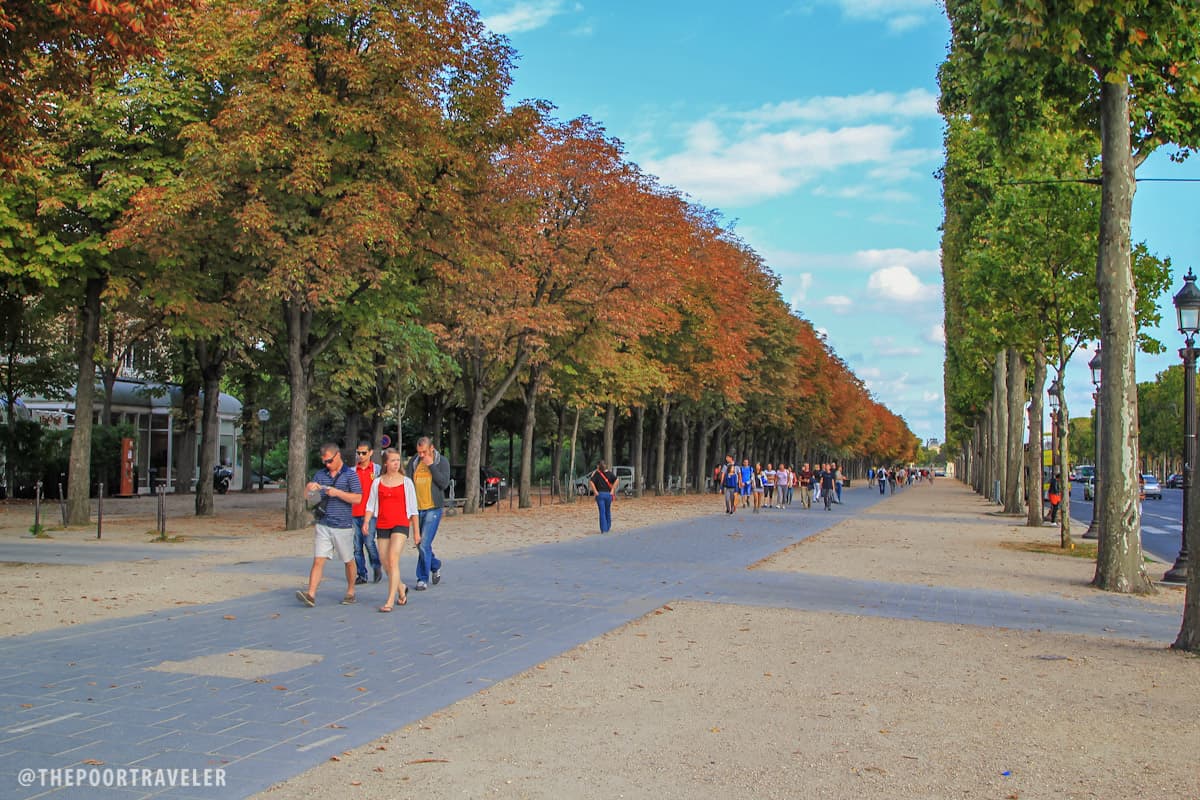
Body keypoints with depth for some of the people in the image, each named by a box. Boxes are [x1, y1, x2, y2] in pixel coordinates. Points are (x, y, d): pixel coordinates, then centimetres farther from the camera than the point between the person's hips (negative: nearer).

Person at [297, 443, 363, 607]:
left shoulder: (350, 475, -3)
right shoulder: (320, 475, 11)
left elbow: (358, 498, -11)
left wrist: (337, 493, -19)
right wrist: (309, 487, -9)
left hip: (343, 525, -3)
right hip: (323, 524, 3)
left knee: (348, 561, 10)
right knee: (318, 560, -7)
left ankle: (350, 593, 25)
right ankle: (311, 595, -13)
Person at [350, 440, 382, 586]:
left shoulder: (377, 470, 4)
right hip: (354, 513, 4)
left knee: (369, 541, -13)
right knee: (357, 545, 3)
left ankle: (376, 566, 13)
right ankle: (361, 574, 11)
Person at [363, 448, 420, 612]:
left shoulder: (406, 482, 4)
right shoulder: (377, 483, 9)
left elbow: (413, 509, 8)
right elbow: (370, 505, 8)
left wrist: (416, 532, 8)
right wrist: (366, 522, -9)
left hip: (400, 525, -3)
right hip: (382, 526, 3)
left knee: (393, 559, -18)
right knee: (386, 564, 6)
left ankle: (390, 601, -18)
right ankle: (401, 588, 33)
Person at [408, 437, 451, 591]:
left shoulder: (442, 462, -2)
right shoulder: (413, 462, 8)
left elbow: (444, 484, -13)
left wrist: (431, 465, -15)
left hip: (433, 508, -5)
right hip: (417, 509, 5)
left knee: (424, 544, -12)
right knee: (420, 544, 11)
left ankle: (423, 579, -3)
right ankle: (435, 566, 36)